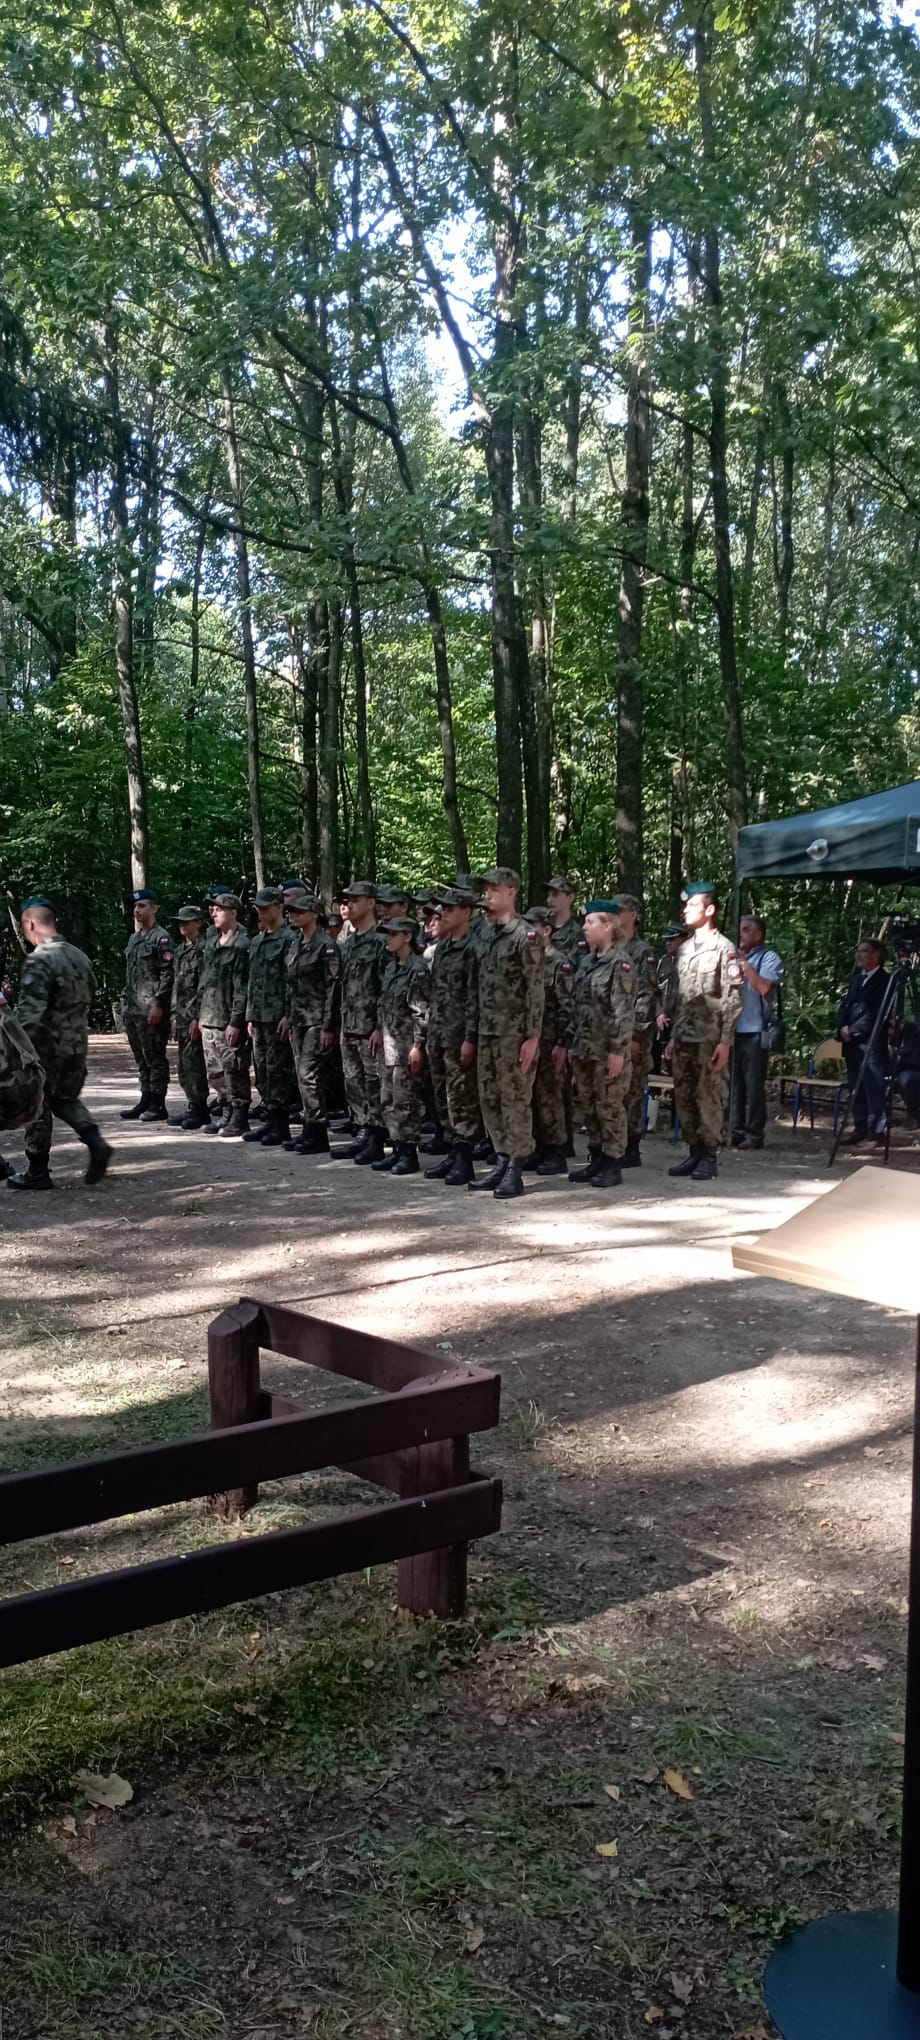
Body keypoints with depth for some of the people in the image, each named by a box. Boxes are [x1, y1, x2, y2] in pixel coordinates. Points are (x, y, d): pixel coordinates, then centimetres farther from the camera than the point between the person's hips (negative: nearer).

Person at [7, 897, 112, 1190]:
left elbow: (30, 1011, -25)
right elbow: (90, 996, 16)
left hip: (47, 1045, -7)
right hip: (78, 1043, 7)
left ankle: (37, 1172, 14)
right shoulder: (79, 955, 6)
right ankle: (95, 1143, 2)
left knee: (37, 1106, 6)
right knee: (66, 1099, 22)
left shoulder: (38, 961, -20)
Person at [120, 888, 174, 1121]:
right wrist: (125, 1001, 16)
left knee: (155, 1058, -3)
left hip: (152, 1010, -8)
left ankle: (157, 1105, 1)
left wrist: (158, 1005, -19)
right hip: (133, 1009, 8)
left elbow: (168, 975, -15)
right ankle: (145, 1100, 19)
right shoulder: (133, 938, 17)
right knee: (141, 1058, 12)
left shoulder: (162, 938, -9)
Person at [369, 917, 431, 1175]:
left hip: (406, 1043, -9)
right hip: (389, 1042, 9)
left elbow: (422, 1011, -16)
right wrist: (378, 1031, 17)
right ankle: (397, 1148, 20)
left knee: (405, 1100, -4)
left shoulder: (418, 969, -13)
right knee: (388, 1100, 11)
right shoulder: (391, 967, 13)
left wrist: (418, 1045, -19)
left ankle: (409, 1153, 3)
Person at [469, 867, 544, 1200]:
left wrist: (532, 1037, -18)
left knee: (515, 1100, -3)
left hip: (514, 1033, -8)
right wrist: (477, 1031, 16)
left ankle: (515, 1172, 1)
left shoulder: (526, 936, -10)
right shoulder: (488, 936, 14)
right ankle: (502, 1163, 19)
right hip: (488, 1033, 8)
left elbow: (536, 989, -14)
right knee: (490, 1100, 10)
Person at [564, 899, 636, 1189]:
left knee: (610, 1107, 0)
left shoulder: (620, 962, -12)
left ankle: (612, 1165, 7)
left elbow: (624, 1011, -17)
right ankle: (596, 1160, 22)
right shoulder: (586, 961, 13)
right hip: (584, 1048, 8)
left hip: (607, 1049, -8)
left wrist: (618, 1050, -20)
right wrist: (572, 1042, 14)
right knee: (587, 1105, 12)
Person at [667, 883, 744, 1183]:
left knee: (707, 1097, -4)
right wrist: (672, 1036, 15)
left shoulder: (724, 948, -6)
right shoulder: (684, 950, 16)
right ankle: (695, 1152, 17)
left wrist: (725, 1041, -16)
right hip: (683, 1038, 7)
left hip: (709, 1038, -7)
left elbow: (733, 999, -10)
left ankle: (709, 1157, 3)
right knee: (683, 1098, 8)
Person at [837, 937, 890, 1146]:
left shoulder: (884, 981, -7)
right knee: (856, 1088, 11)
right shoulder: (856, 978, 18)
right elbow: (845, 1005, 15)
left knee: (874, 1088, -9)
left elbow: (875, 1014, -14)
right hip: (852, 1042, 8)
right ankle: (860, 1128, 18)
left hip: (871, 1042, -8)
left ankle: (877, 1132, -6)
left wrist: (853, 1030, -13)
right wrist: (842, 1028, -2)